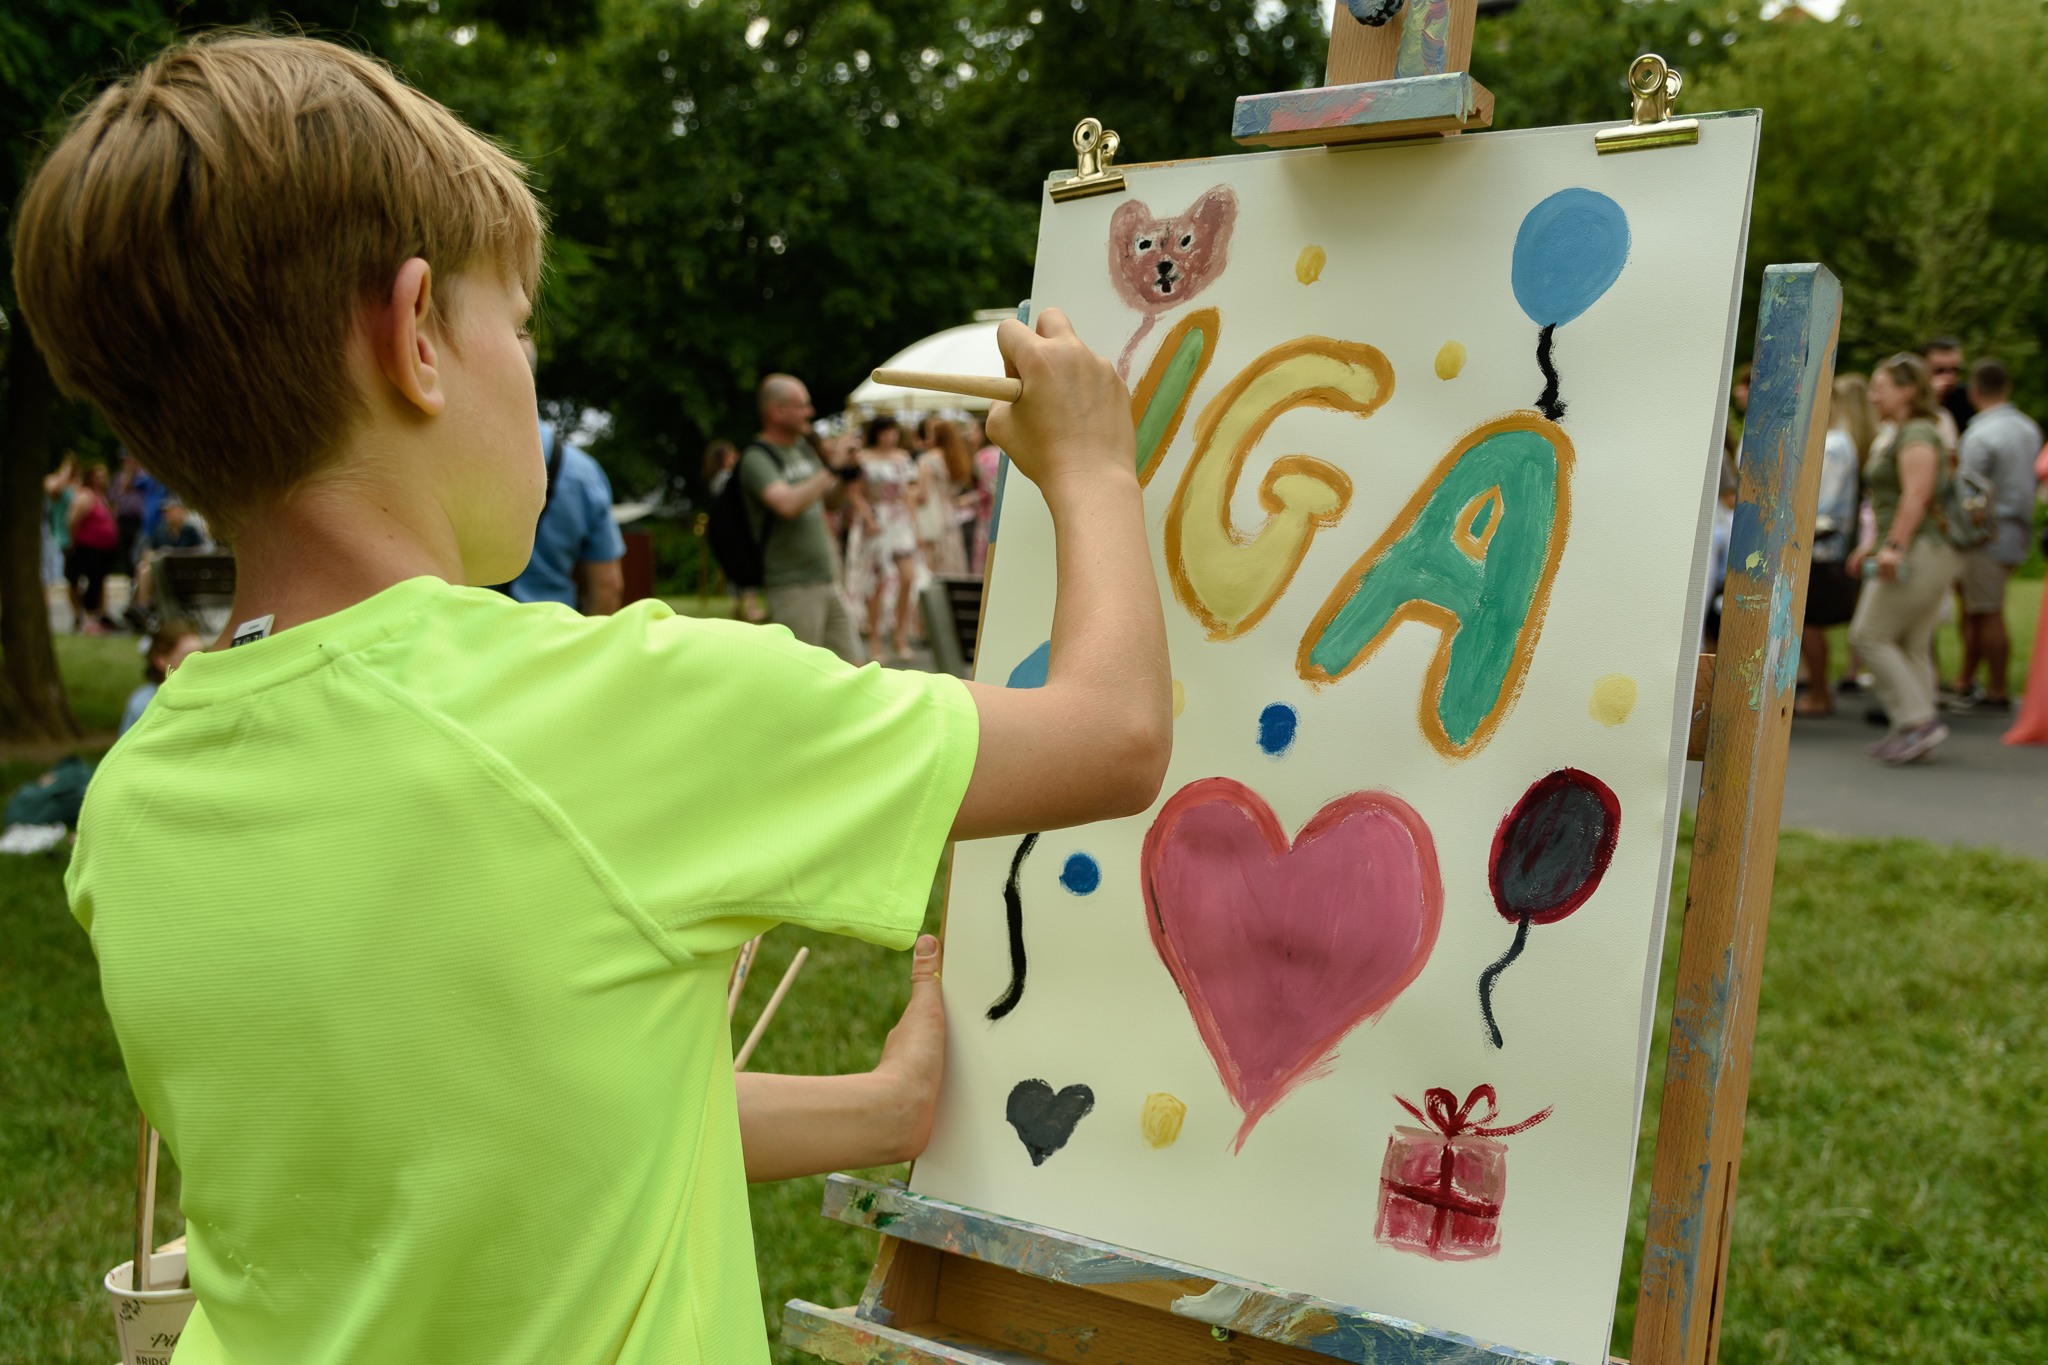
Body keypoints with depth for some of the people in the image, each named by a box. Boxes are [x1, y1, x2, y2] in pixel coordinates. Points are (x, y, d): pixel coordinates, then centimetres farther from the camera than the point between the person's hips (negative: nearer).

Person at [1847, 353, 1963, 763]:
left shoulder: (1917, 434, -11)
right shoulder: (1903, 435, 20)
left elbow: (1917, 495, -21)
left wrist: (1894, 546, -27)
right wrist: (1875, 544, 24)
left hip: (1919, 551, -10)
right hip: (1926, 554, 10)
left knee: (1869, 635, -8)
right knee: (1911, 645, 9)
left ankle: (1918, 720, -10)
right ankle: (1915, 729, 10)